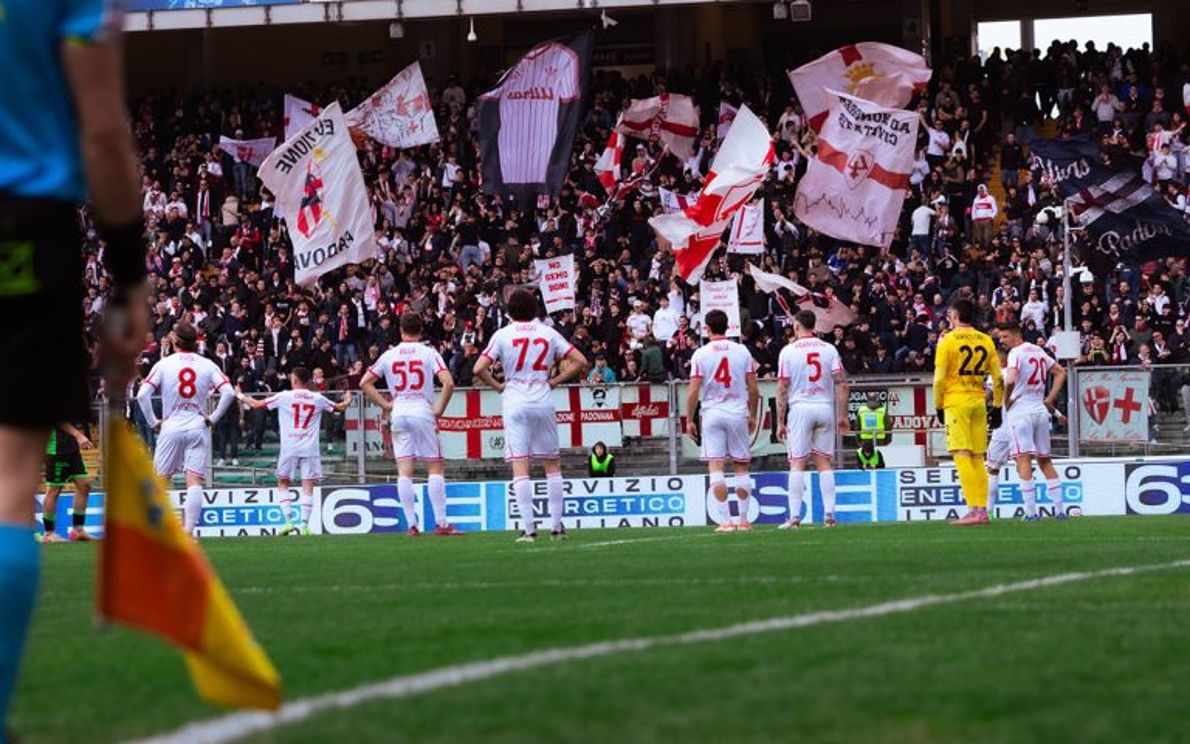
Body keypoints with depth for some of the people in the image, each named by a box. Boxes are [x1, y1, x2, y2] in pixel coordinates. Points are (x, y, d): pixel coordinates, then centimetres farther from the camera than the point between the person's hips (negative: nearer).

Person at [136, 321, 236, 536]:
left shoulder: (164, 364, -1)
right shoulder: (207, 365, 2)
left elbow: (142, 395, -8)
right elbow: (229, 392, -6)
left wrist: (153, 421, 1)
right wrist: (213, 418, 2)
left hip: (171, 428, -1)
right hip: (197, 428, 1)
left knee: (159, 479, 11)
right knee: (194, 482, -2)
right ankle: (189, 530, -12)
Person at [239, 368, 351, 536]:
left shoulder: (284, 396, 0)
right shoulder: (318, 399, 7)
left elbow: (257, 404, 6)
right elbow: (339, 408, 22)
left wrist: (241, 397, 25)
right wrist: (347, 401, 45)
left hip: (289, 447, -1)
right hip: (310, 449, 1)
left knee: (283, 482, 11)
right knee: (308, 486, 0)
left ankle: (288, 521, 0)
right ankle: (304, 525, -7)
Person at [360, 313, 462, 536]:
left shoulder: (389, 356, 7)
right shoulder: (429, 353, -1)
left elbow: (365, 383, 8)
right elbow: (448, 383, -12)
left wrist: (385, 404, 10)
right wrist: (439, 409, 0)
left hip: (398, 414, 2)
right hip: (423, 412, -2)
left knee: (404, 471, 1)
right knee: (435, 468, 3)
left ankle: (411, 525, -4)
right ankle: (441, 523, -3)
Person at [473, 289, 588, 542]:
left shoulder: (503, 335, -2)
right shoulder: (548, 333, 4)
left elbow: (479, 369, -9)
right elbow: (580, 361, 2)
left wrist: (497, 386, 6)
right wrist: (554, 381, 8)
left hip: (515, 404, -2)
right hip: (543, 402, 2)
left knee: (520, 467, -3)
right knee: (551, 464, 12)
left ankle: (529, 529, -9)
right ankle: (556, 526, 11)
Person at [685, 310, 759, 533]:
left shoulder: (701, 354, -4)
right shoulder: (742, 351, 2)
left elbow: (693, 391, -6)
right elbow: (753, 389, 3)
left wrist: (689, 420, 3)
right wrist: (752, 415, 16)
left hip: (712, 414, -2)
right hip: (738, 414, 2)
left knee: (716, 467, -3)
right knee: (741, 467, 11)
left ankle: (725, 521, -10)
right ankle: (743, 520, 14)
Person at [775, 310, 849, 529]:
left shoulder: (789, 351, -1)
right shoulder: (829, 349, 5)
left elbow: (782, 389, -3)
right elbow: (841, 383, -1)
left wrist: (780, 422, 0)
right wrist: (842, 415, 4)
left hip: (800, 408, -3)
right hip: (825, 407, 3)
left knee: (797, 463, -2)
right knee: (824, 462, 8)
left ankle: (794, 517, -8)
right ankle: (829, 515, 3)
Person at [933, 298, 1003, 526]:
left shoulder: (948, 340, -5)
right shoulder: (985, 340, 8)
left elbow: (939, 378, -7)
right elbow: (998, 377, 8)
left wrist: (939, 406, 3)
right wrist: (997, 407, 14)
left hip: (956, 402, -5)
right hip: (979, 402, 5)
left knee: (962, 455, -8)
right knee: (977, 458, 9)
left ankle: (973, 509, -17)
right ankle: (982, 510, 7)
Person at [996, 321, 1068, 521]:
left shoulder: (1016, 352, -10)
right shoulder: (1038, 351, 14)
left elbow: (1010, 380, -26)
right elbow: (1061, 373, 21)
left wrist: (1006, 399, -8)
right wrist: (1050, 399, 16)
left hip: (1020, 409, -7)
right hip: (1041, 410, 7)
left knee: (1023, 459, -9)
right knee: (1045, 461, 12)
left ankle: (1031, 511, -16)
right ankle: (1060, 509, 9)